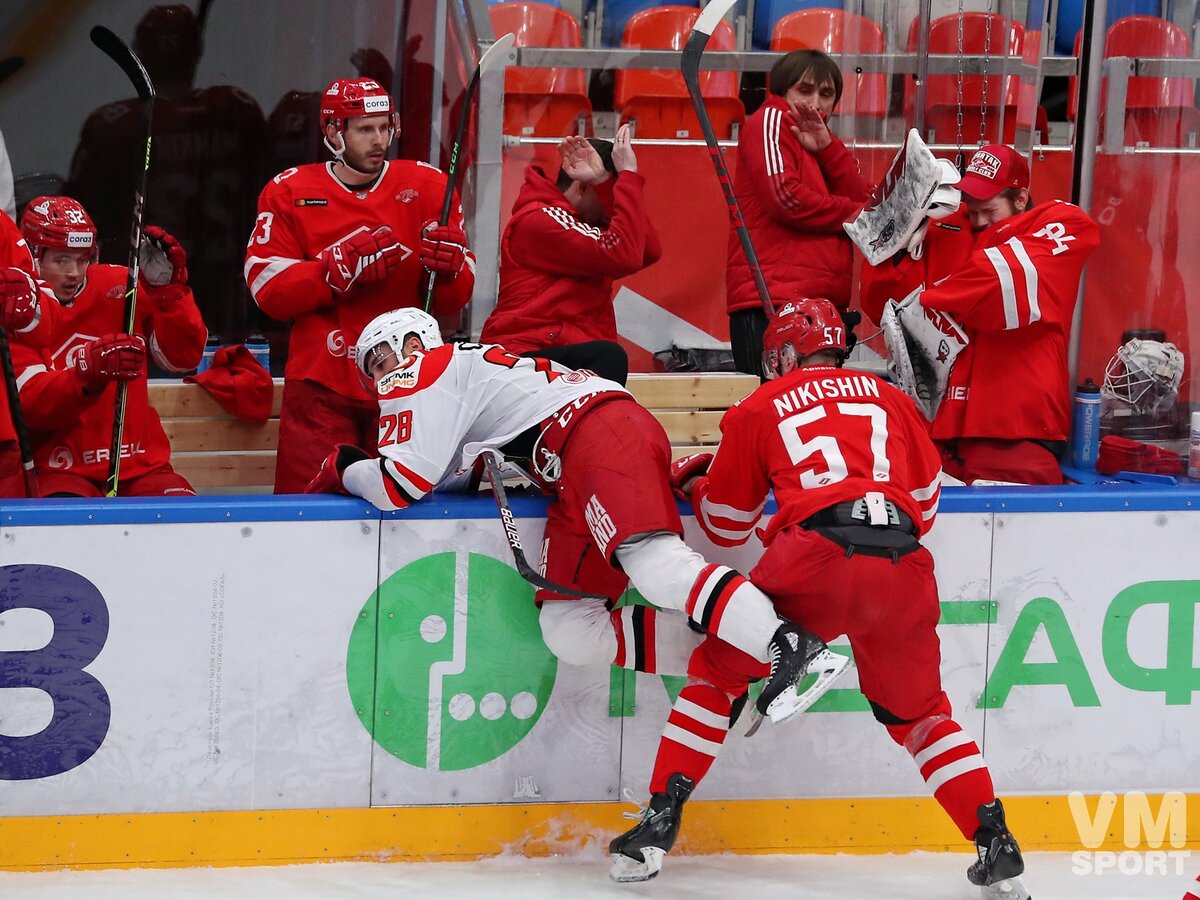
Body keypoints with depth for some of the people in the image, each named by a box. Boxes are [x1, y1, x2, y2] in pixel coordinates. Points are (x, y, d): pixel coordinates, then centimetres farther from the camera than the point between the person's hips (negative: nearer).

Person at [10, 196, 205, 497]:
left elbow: (184, 357, 2)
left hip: (140, 468, 3)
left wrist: (168, 288, -13)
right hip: (62, 471, -2)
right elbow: (30, 406, -14)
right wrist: (91, 371, -30)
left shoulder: (119, 288, 5)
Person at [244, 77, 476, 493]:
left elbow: (453, 302, 5)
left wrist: (448, 267, -18)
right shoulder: (289, 192, 7)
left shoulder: (428, 186, 8)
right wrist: (343, 265, -17)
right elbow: (269, 290, -5)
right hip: (320, 385, -1)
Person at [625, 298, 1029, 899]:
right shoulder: (887, 398, 26)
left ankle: (661, 819, 7)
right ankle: (997, 846, 12)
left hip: (816, 557, -3)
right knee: (918, 711, 22)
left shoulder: (759, 409, 20)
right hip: (902, 567, 3)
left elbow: (725, 525, 27)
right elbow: (926, 497, 28)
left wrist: (692, 482, 47)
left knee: (719, 668, 17)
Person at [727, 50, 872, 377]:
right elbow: (784, 197, -11)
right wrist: (852, 214, 2)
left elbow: (864, 203, 9)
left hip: (824, 303, 8)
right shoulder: (770, 121, 4)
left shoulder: (823, 142, 26)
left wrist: (826, 147, -3)